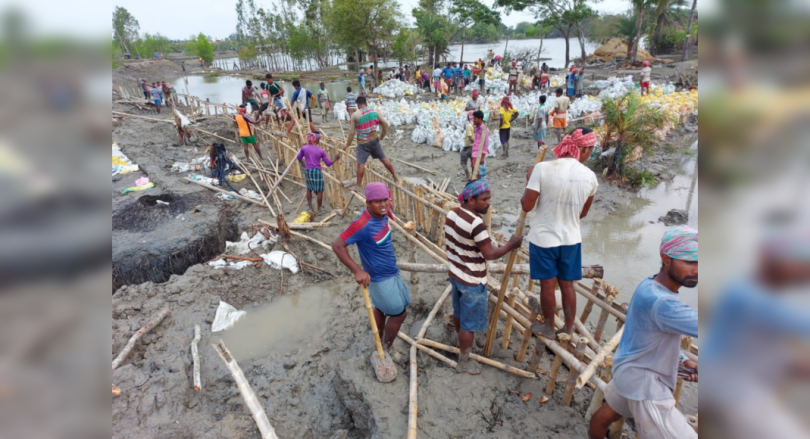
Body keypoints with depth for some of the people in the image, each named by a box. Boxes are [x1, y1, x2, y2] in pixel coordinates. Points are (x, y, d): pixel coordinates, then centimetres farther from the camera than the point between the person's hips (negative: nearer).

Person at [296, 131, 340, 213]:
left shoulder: (304, 148, -4)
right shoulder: (321, 151, -8)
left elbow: (298, 158, 11)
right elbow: (328, 164, -4)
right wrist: (335, 159, 12)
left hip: (308, 171, 3)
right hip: (317, 172, -3)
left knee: (309, 189, 22)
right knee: (319, 191, 9)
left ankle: (310, 207, 16)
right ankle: (318, 209, 14)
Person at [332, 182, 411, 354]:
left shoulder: (382, 213, -9)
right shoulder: (362, 224, -33)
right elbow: (337, 245, -30)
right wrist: (357, 271, -30)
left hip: (390, 272, 8)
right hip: (382, 278, -8)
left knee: (381, 308, 24)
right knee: (399, 314, 6)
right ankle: (385, 351, 26)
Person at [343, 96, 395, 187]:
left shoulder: (355, 115, -10)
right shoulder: (374, 112, 1)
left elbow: (352, 132, -9)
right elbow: (385, 124, 3)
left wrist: (347, 145, 1)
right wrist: (382, 136, 15)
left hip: (363, 143, -4)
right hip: (374, 140, 4)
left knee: (361, 164, -4)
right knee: (383, 158, 17)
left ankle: (358, 185, -3)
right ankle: (394, 176, 28)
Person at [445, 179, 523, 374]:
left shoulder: (452, 214, -3)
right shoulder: (476, 224, -30)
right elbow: (490, 254, -25)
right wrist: (511, 245, -11)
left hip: (454, 274, 9)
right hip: (472, 281, -8)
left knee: (458, 313, 29)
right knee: (469, 323, 10)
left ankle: (462, 343, 54)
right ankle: (463, 363, 26)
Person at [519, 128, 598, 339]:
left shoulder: (543, 168, -19)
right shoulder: (590, 176, -7)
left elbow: (526, 206, -15)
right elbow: (583, 213, 7)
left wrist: (529, 181, 1)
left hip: (543, 238, -3)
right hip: (571, 239, 3)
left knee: (548, 285, 13)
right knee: (567, 285, 17)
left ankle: (549, 329, 31)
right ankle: (569, 330, 33)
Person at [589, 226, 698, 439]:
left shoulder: (650, 285, -2)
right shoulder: (660, 301, -33)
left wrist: (682, 360, 7)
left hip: (633, 370, 10)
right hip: (644, 382, -10)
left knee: (608, 412, 30)